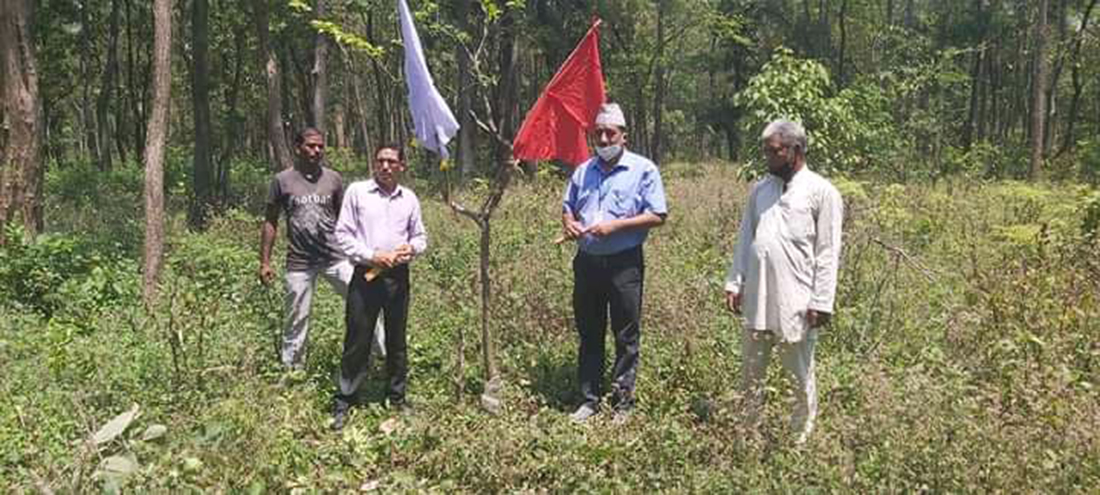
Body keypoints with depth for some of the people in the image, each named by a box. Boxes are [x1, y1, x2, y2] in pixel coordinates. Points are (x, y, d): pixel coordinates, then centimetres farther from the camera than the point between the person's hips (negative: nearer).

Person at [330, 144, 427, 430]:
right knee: (357, 340, 0)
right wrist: (372, 256, -15)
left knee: (396, 340, 12)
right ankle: (343, 401, 11)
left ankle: (397, 397, 25)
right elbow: (342, 234, -4)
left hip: (398, 276, 3)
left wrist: (412, 248, -7)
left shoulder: (409, 198, 9)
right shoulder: (357, 191, -1)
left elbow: (420, 237, 16)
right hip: (366, 274, -3)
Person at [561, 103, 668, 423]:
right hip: (587, 261, 5)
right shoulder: (583, 171, 13)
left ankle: (622, 402, 12)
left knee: (626, 336, 3)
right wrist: (568, 223, -2)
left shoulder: (643, 169, -3)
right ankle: (589, 399, 20)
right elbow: (568, 206, 22)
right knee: (589, 334, 11)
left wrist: (616, 225, -17)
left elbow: (657, 216, -8)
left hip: (624, 264, -5)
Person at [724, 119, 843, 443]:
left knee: (801, 375, 8)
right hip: (757, 299, 6)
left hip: (796, 303, -5)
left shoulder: (821, 192, -5)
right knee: (751, 373, 13)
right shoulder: (760, 190, 12)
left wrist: (821, 302, -12)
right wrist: (734, 282, 8)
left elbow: (828, 253, -8)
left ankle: (802, 437, 20)